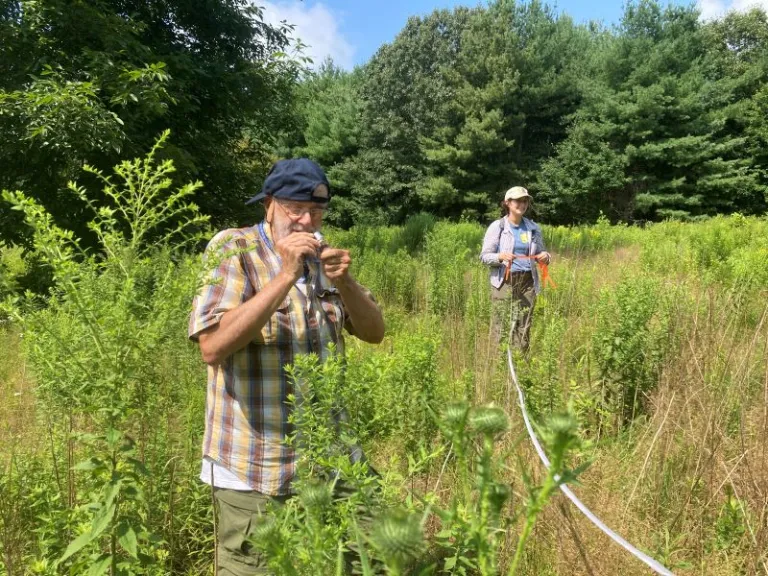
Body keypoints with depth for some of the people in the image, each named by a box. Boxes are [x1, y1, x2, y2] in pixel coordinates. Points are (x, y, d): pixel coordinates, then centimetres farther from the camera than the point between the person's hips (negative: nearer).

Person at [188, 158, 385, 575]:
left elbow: (374, 332, 4)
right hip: (255, 468, -5)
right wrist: (285, 277, -27)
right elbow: (212, 348, -23)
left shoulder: (319, 256, 8)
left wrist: (344, 283, -15)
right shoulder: (232, 250, -10)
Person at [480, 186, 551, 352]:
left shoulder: (533, 228, 11)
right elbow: (484, 256, -2)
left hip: (527, 283, 4)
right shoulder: (497, 226, -1)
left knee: (524, 328, 3)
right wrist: (501, 257, -22)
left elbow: (541, 252, 21)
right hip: (504, 283, -3)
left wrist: (545, 256, -3)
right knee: (500, 327, -6)